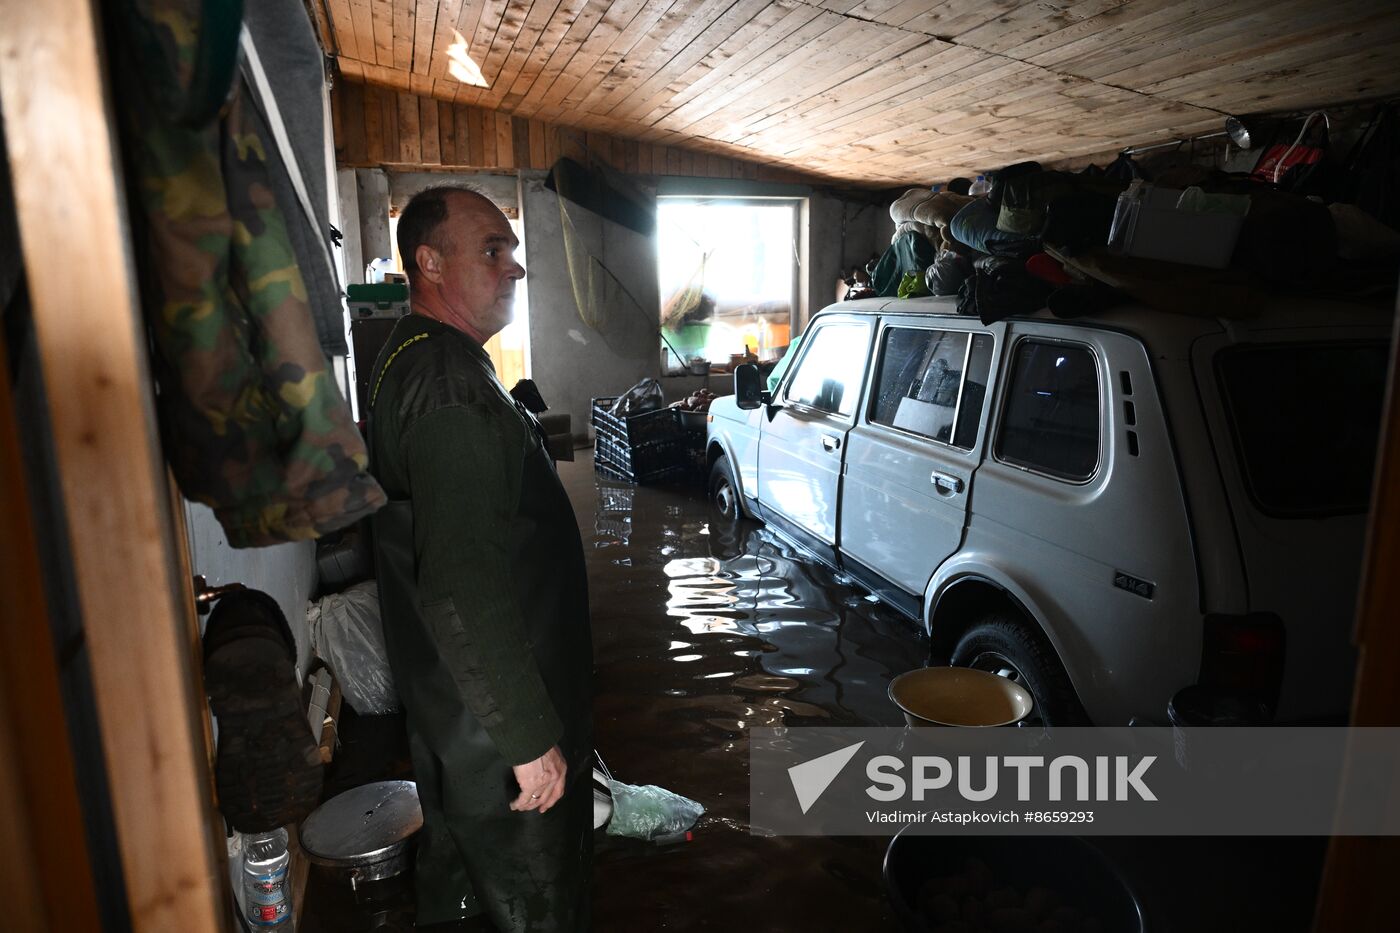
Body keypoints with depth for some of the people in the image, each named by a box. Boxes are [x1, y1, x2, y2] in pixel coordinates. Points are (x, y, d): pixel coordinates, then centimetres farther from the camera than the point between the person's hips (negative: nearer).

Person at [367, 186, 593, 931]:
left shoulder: (408, 360, 8)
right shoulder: (451, 382, -26)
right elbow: (464, 589, -31)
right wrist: (530, 737, -24)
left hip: (443, 702, 10)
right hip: (492, 726, -10)